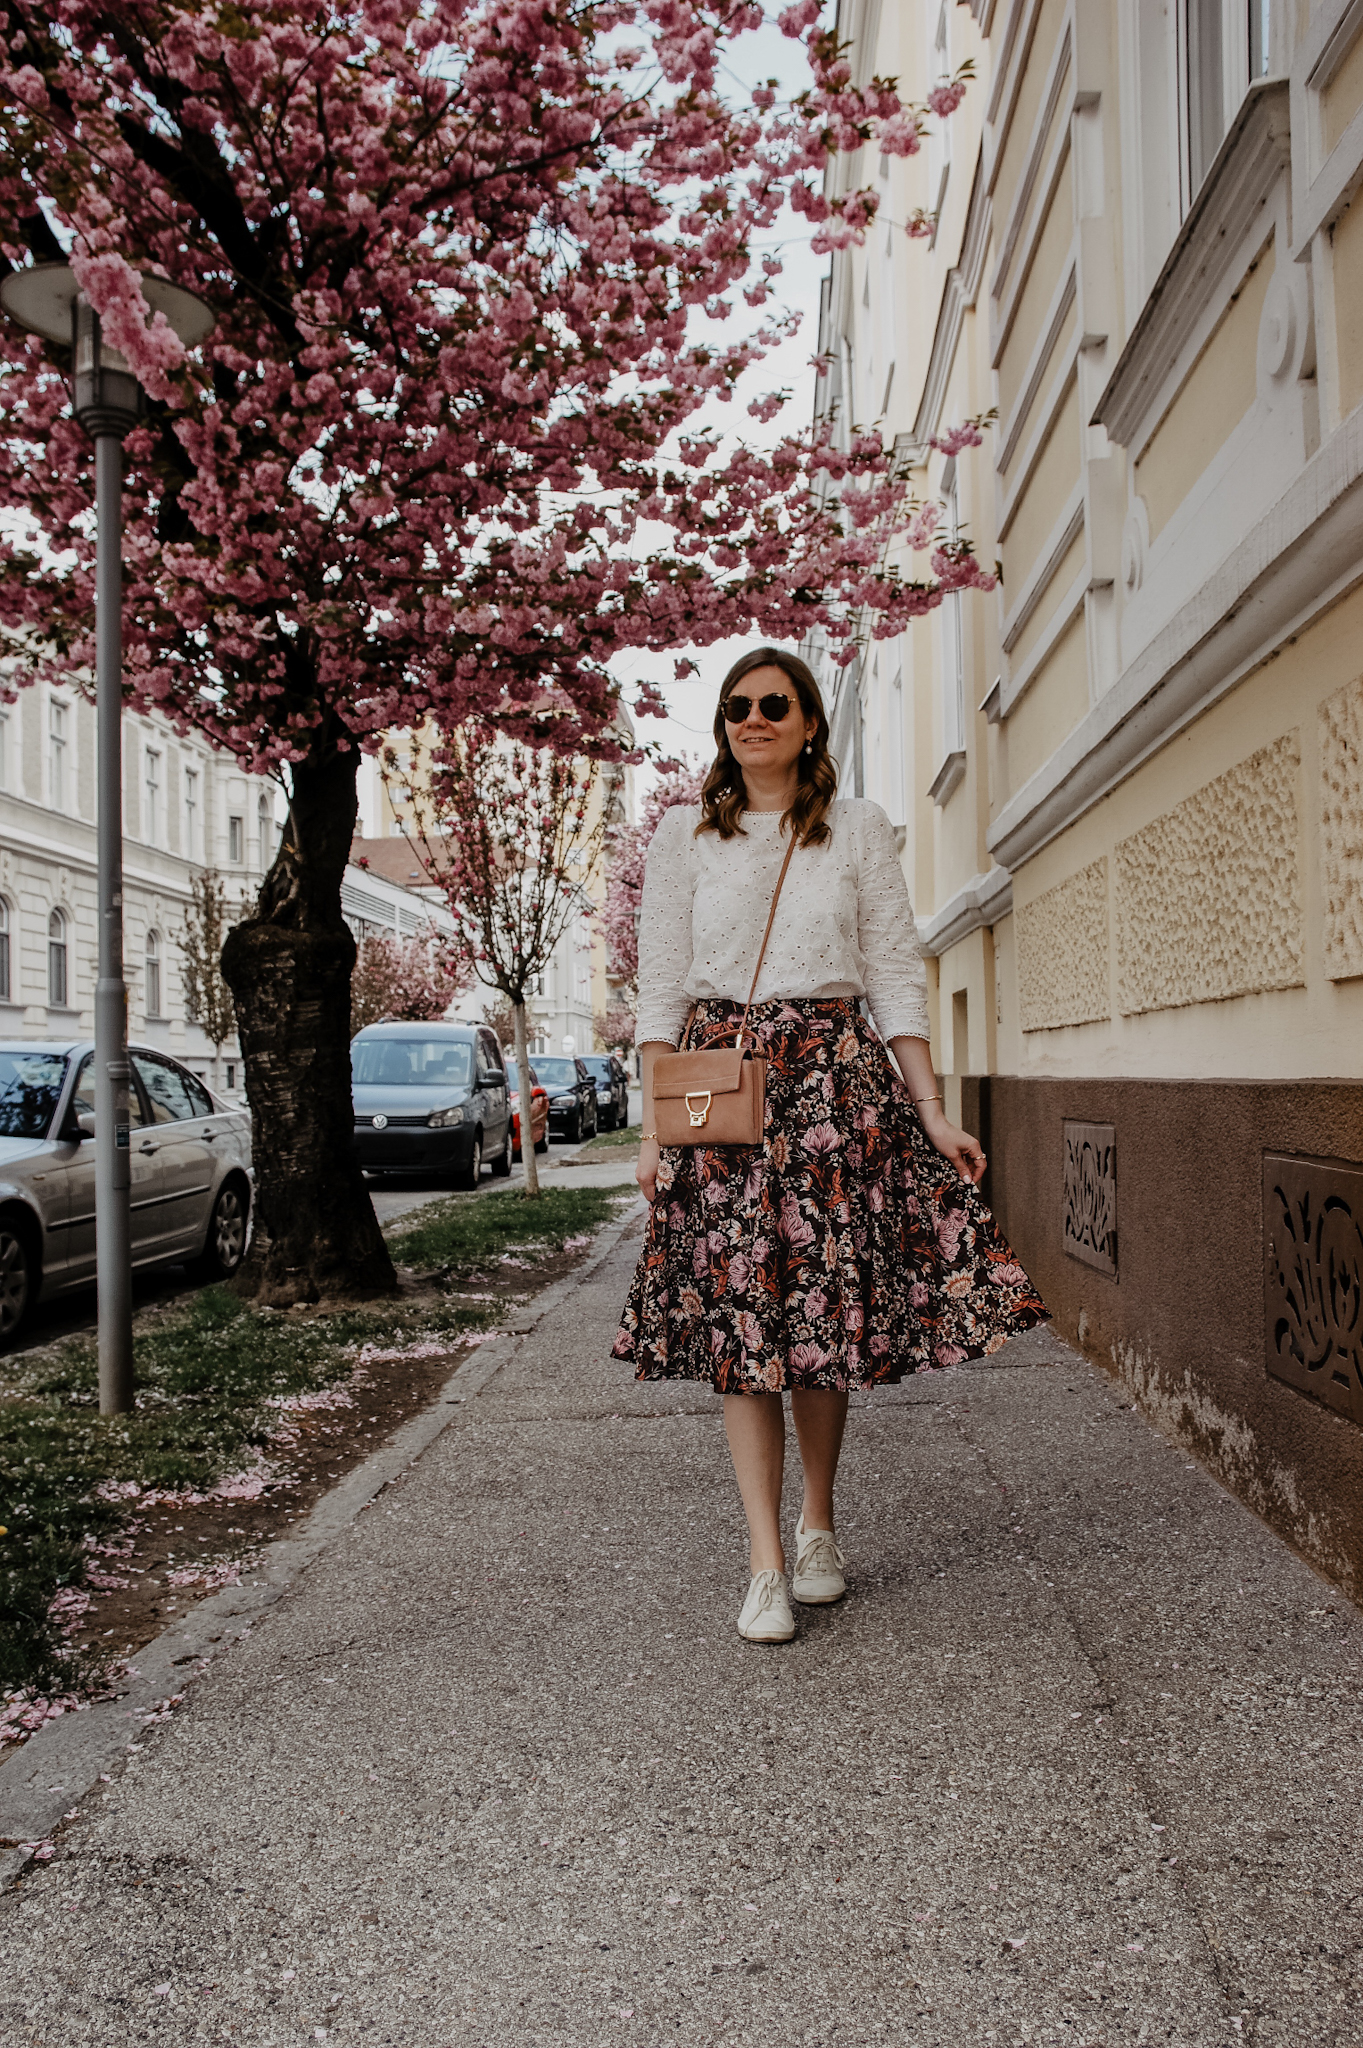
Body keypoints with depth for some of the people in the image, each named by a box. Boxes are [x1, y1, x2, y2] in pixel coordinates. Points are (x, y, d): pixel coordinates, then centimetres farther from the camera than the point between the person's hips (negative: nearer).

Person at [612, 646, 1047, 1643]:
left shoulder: (861, 827, 8)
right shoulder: (685, 833, 8)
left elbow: (897, 977, 6)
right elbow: (661, 988, 6)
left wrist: (935, 1114, -1)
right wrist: (654, 1127, -1)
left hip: (836, 1079, 0)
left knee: (829, 1304, 1)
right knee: (737, 1314, -3)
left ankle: (819, 1521, 24)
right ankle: (767, 1565, 4)